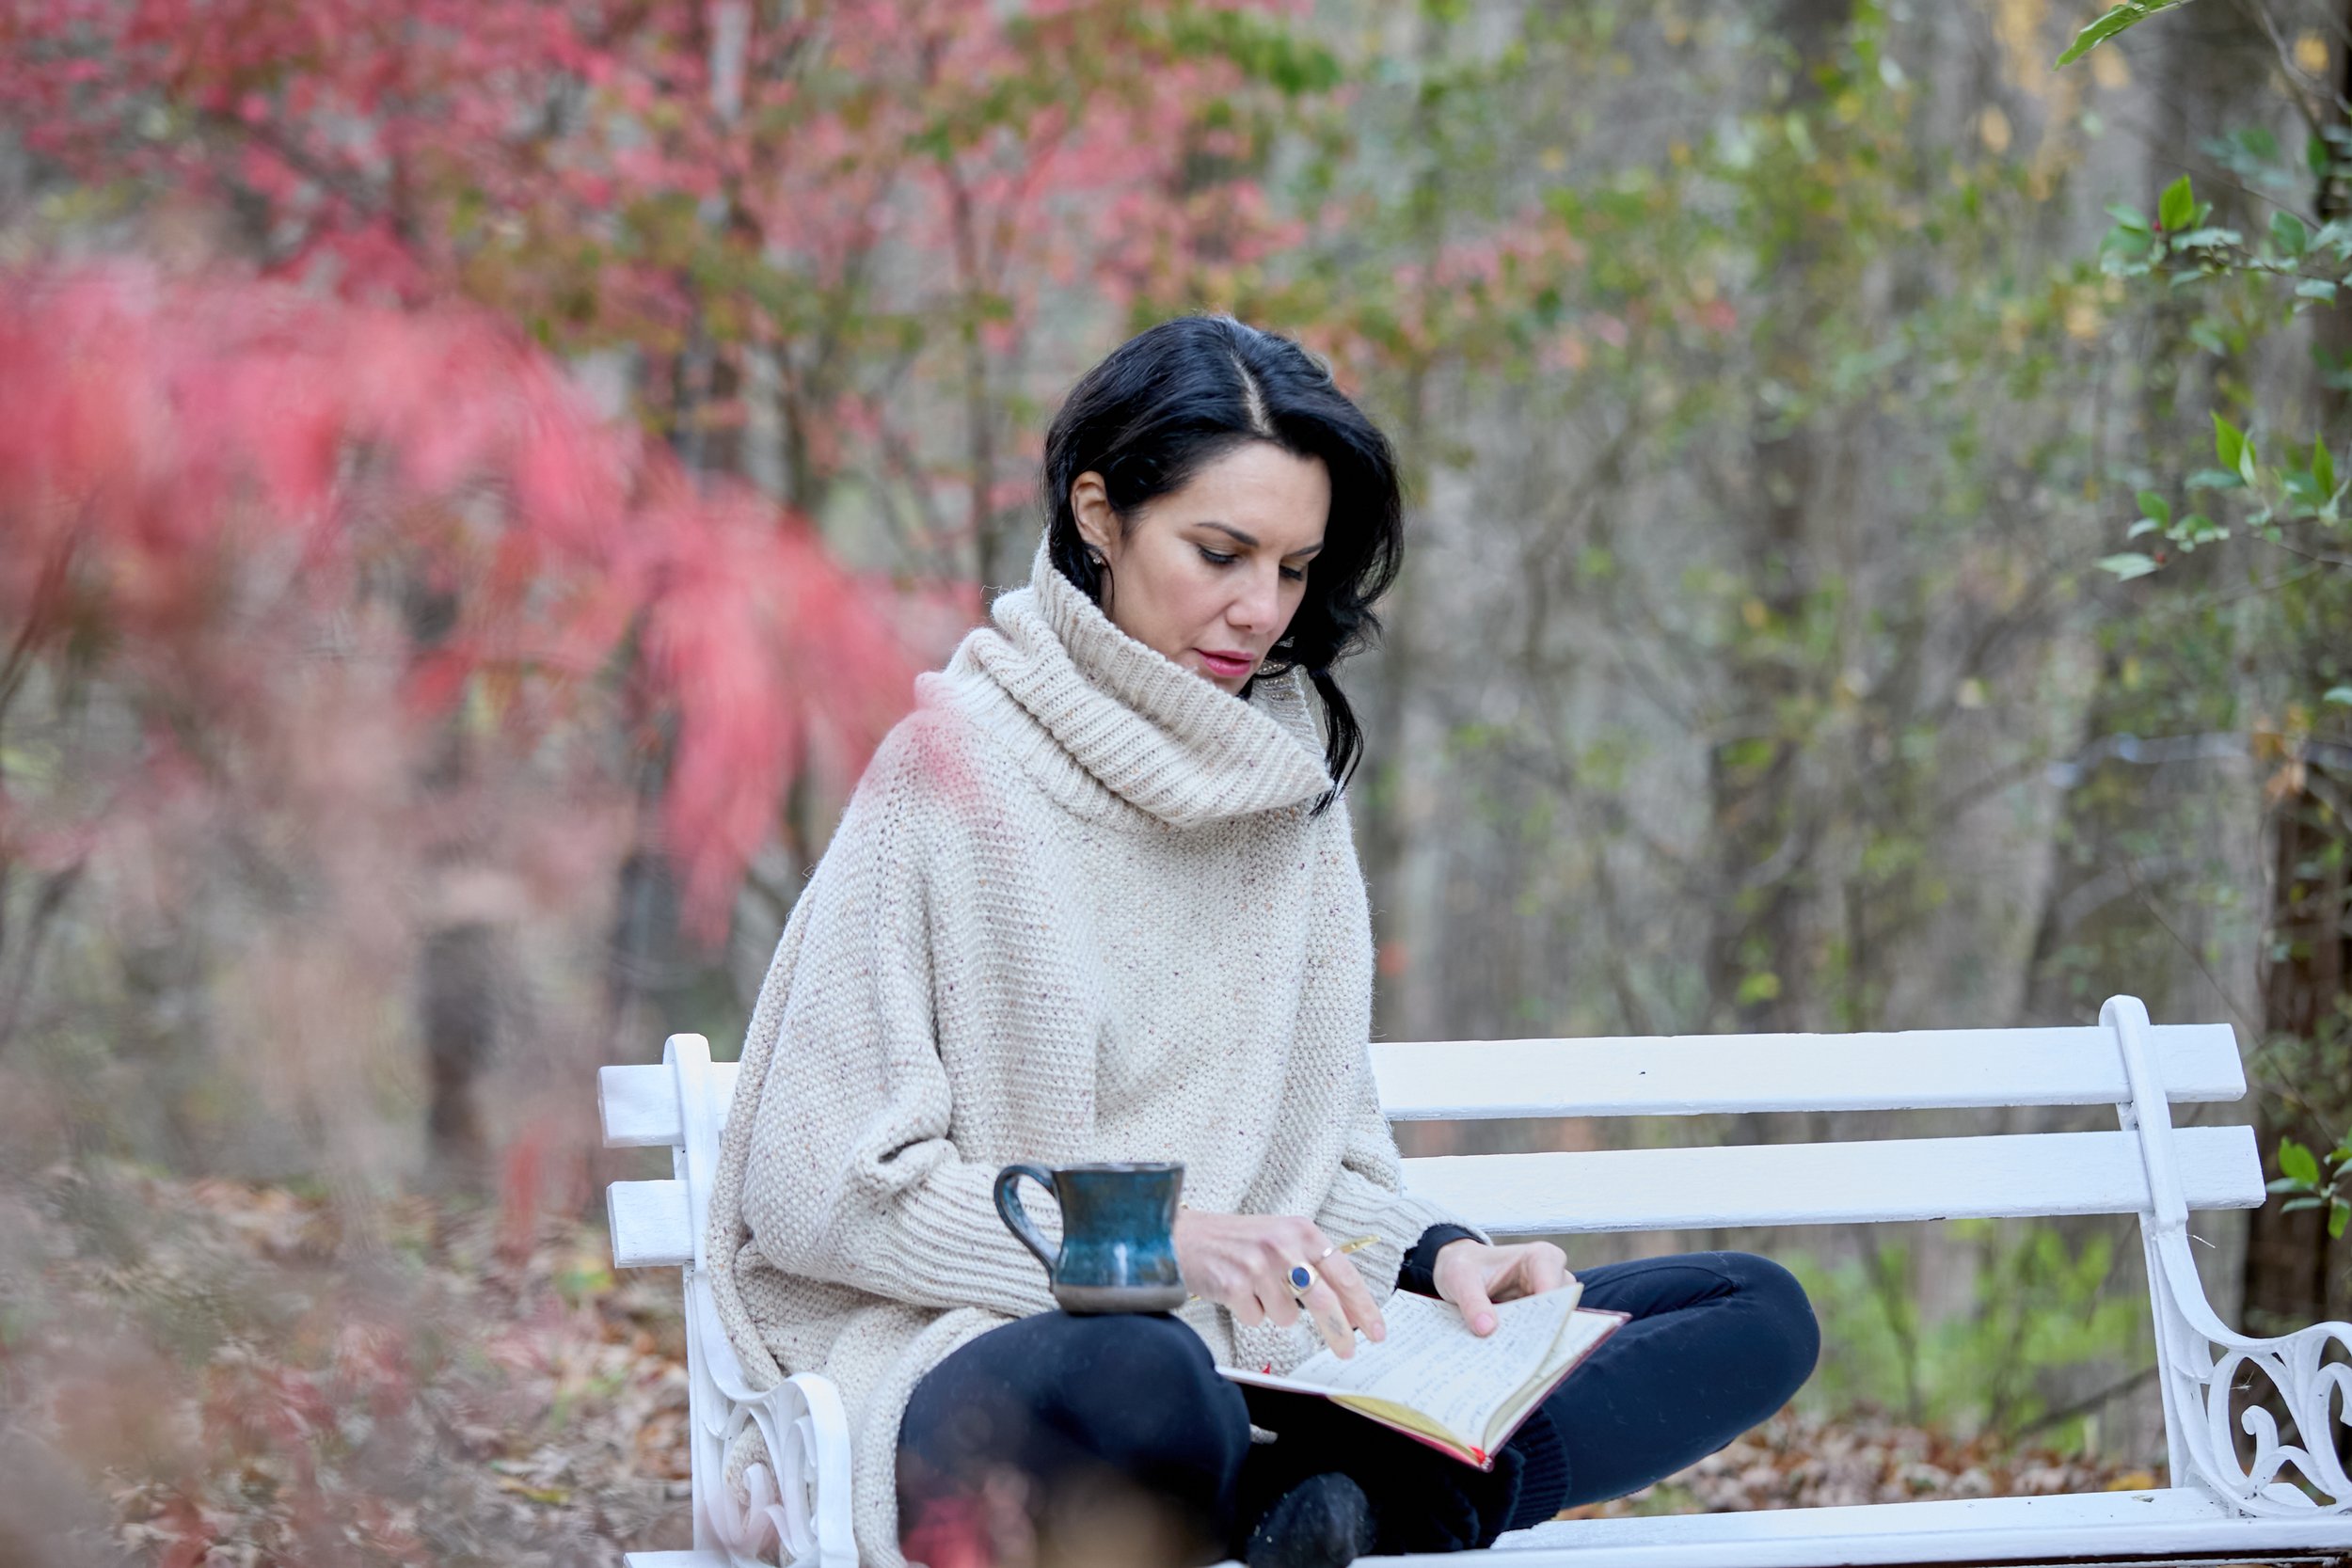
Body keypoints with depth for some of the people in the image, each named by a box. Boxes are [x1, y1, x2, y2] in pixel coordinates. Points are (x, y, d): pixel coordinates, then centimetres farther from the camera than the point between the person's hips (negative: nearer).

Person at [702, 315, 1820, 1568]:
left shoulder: (1288, 777, 14)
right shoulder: (961, 761, -5)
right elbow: (821, 1183, -10)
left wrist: (1442, 1254, -6)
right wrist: (1161, 1238, -20)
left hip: (1252, 1352, 8)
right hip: (979, 1361, -7)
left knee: (1758, 1315, -4)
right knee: (1142, 1379, -44)